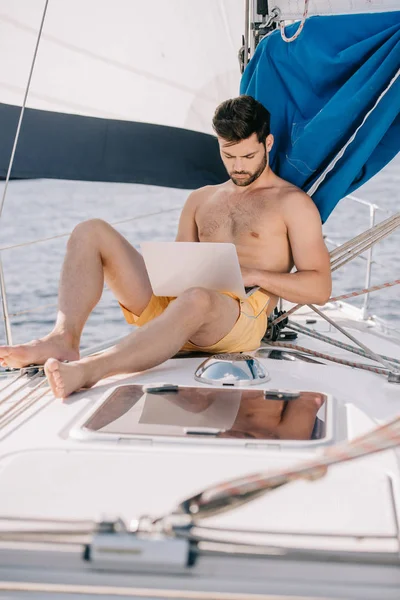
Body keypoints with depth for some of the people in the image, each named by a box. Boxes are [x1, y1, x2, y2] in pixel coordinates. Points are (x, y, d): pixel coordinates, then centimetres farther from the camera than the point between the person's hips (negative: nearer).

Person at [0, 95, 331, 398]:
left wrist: (254, 275, -13)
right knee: (91, 232, -7)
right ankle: (64, 339, -29)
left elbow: (320, 288, 0)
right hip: (173, 302, 6)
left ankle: (86, 370, -56)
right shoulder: (201, 199, 26)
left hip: (239, 316, -5)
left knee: (196, 299, -44)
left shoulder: (292, 202, 9)